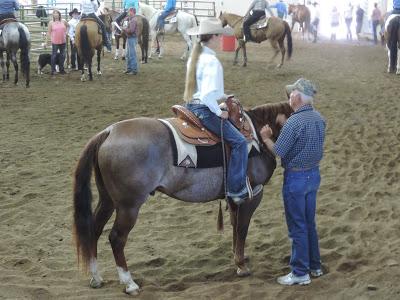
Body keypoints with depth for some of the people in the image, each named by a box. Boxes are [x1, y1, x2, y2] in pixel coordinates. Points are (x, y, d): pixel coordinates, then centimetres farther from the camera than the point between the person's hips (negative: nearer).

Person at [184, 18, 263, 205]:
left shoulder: (195, 57, 9)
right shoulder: (212, 62, -21)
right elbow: (208, 94, -28)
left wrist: (223, 97, 16)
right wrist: (219, 112, -15)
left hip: (191, 106, 11)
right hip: (205, 110, -11)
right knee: (239, 141, -5)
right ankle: (237, 189, -5)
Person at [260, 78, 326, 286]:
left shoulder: (294, 122, -23)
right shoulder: (319, 119, 2)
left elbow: (278, 152, -18)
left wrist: (266, 138, 0)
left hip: (296, 177, -8)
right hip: (314, 174, 8)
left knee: (297, 227, 2)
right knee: (309, 223, 19)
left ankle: (300, 273, 10)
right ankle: (315, 266, 29)